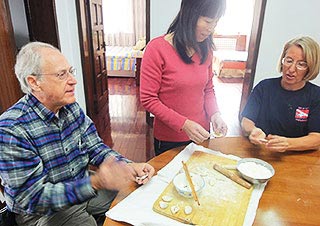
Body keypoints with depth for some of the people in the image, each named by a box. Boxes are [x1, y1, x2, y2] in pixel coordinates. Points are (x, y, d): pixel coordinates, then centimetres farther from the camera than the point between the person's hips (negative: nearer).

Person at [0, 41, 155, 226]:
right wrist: (95, 182, -38)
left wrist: (129, 166, -18)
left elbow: (95, 147, -1)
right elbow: (32, 198, -25)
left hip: (83, 186, 6)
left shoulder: (72, 108, -5)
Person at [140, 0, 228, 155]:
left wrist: (214, 114, -10)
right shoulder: (157, 48, -18)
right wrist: (184, 124, -24)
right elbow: (148, 99, -17)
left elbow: (208, 89, 8)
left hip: (200, 135, 5)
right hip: (168, 139, -4)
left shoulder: (206, 49, -2)